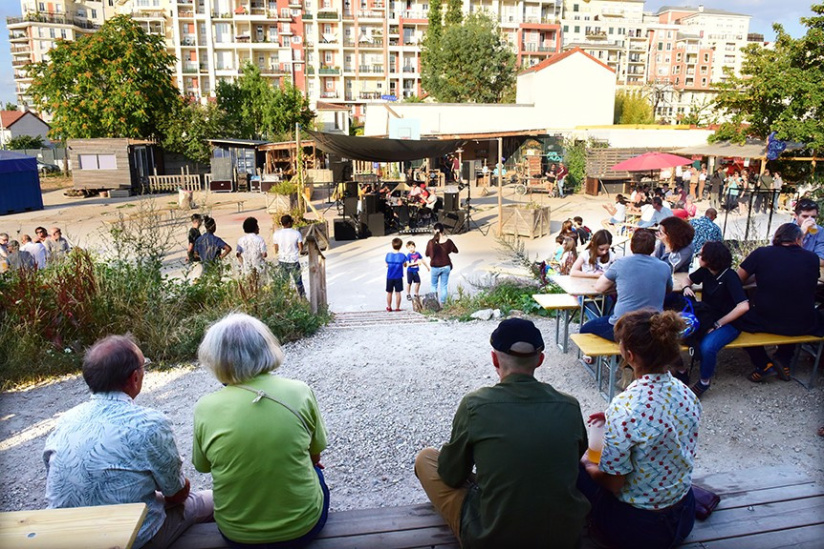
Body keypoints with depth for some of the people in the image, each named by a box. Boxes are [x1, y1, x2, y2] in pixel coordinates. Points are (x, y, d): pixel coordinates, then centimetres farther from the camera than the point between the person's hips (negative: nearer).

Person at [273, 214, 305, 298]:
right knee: (298, 282, 14)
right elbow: (301, 248, -10)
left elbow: (276, 250, 0)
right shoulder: (296, 233, -14)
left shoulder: (276, 234, -7)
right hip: (294, 261, -2)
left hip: (282, 261, 2)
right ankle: (303, 297, 23)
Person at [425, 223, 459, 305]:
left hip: (435, 267, -1)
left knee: (434, 285, 15)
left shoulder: (431, 242, -15)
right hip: (446, 266, 2)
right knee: (444, 286, 10)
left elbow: (427, 254, -4)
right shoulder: (448, 241, -8)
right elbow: (456, 251, 7)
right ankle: (442, 303, 13)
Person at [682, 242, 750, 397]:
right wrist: (687, 288, -3)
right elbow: (690, 279, 23)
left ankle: (705, 381, -7)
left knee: (707, 346, -34)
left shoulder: (729, 276, -20)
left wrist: (717, 324, -24)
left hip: (728, 323, -7)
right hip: (706, 317, 7)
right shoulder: (705, 271, -1)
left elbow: (743, 306, -30)